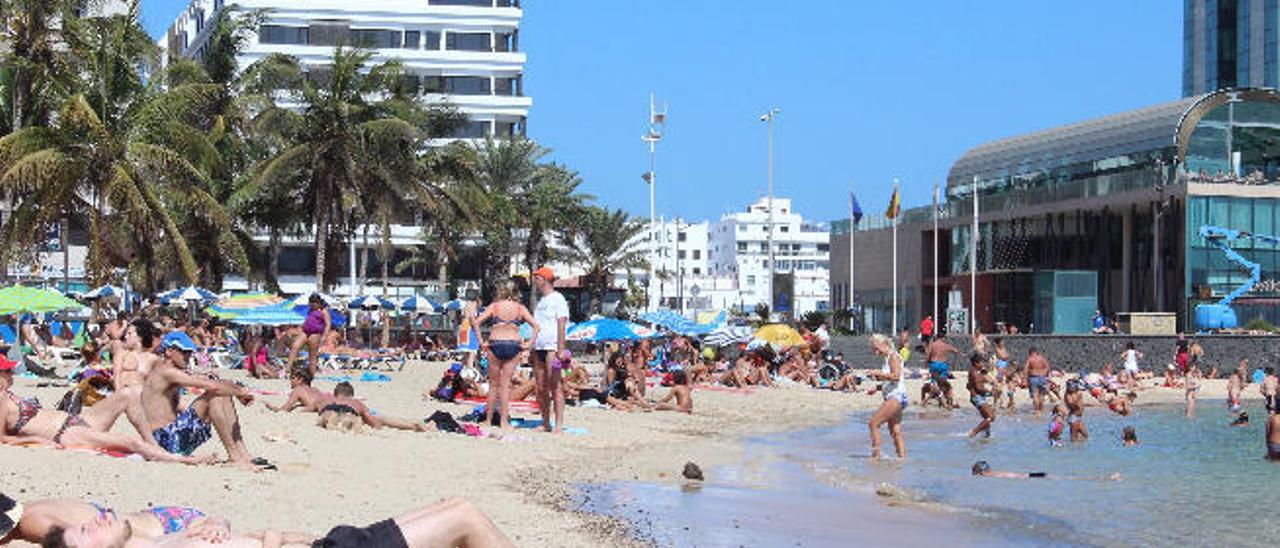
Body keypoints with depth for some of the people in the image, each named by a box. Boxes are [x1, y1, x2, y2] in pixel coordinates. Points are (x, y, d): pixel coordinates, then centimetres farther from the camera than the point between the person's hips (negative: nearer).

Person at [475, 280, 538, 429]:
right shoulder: (520, 308, 5)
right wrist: (529, 343, -1)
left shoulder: (494, 306, 2)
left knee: (494, 384, 10)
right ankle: (504, 420, 0)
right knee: (506, 384, 4)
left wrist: (481, 341, -3)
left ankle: (488, 420, 12)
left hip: (495, 344, -1)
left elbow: (476, 323, -7)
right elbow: (536, 325, -2)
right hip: (514, 345, 1)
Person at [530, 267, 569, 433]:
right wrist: (532, 348, 17)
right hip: (538, 347, 8)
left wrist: (561, 349, -18)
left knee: (555, 386, -10)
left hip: (552, 347, -8)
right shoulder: (541, 300, 20)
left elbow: (561, 324, -11)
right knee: (541, 388, 6)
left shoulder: (557, 299, -4)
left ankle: (559, 424, -12)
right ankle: (545, 423, 10)